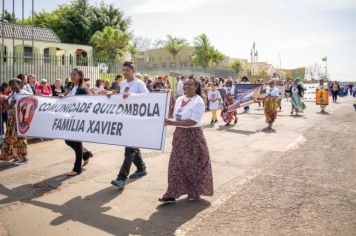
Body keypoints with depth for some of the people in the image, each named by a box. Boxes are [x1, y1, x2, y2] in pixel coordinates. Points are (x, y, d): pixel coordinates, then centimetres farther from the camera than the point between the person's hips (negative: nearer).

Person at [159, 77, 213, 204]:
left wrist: (173, 123, -29)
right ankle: (172, 194, 11)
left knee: (193, 164, 5)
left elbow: (192, 121, -24)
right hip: (179, 135, 7)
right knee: (176, 164, 5)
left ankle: (195, 192, 25)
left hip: (193, 136, -6)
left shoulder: (198, 102, -14)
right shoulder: (179, 99, 8)